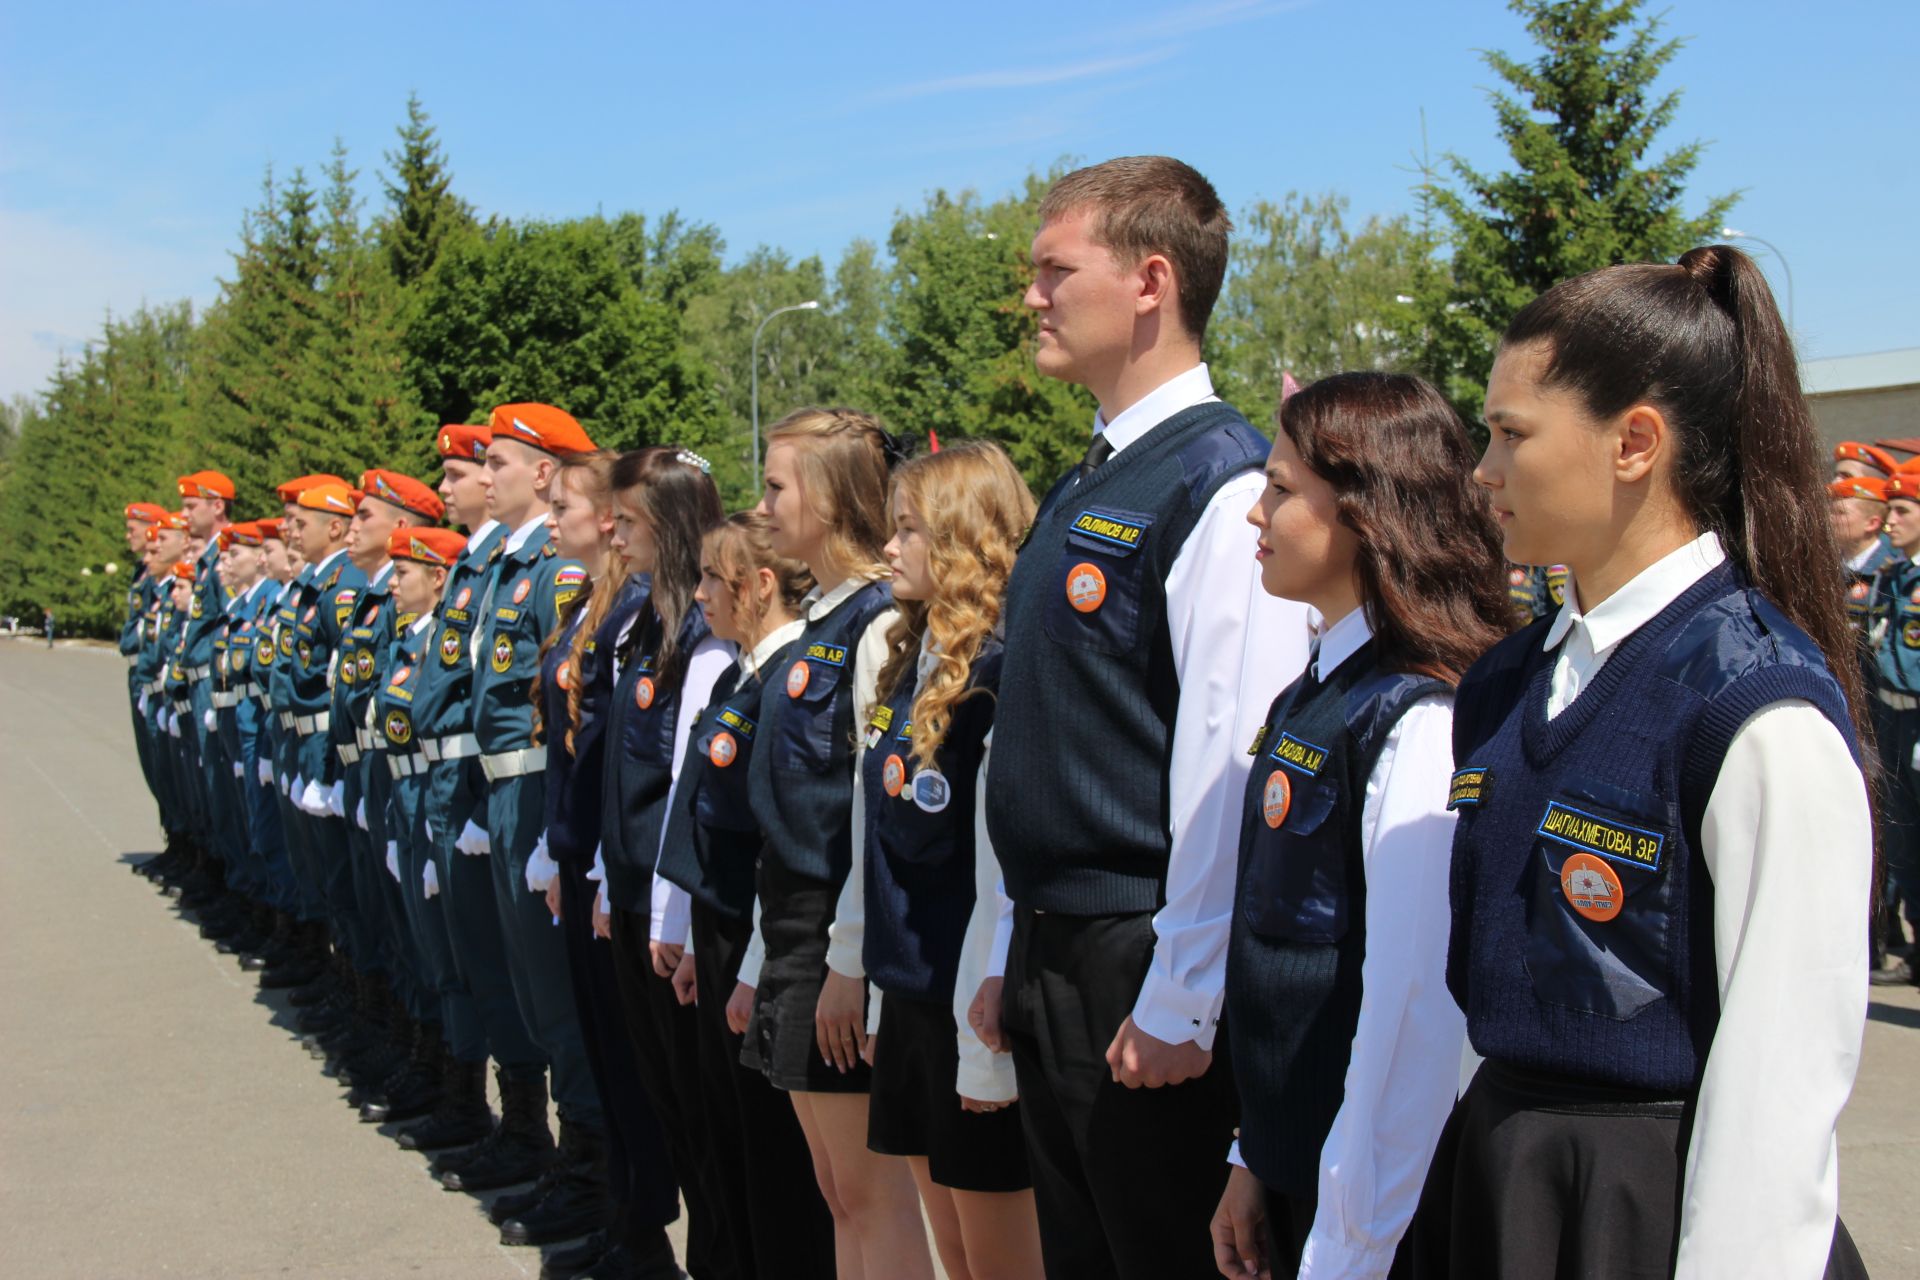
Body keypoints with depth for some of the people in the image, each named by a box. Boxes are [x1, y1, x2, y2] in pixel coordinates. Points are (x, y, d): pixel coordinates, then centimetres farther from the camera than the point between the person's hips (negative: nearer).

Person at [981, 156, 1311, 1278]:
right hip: (1051, 960, 9)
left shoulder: (1223, 482, -17)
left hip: (1143, 975, -9)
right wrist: (1025, 951, 18)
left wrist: (1180, 1006, -21)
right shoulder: (1088, 487, 12)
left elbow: (1232, 768, -22)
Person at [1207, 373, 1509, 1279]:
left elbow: (1417, 1007, -22)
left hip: (1365, 1202, -8)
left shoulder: (1418, 723, -20)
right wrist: (1253, 1160, 13)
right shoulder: (1312, 695, 8)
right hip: (1291, 1165, 8)